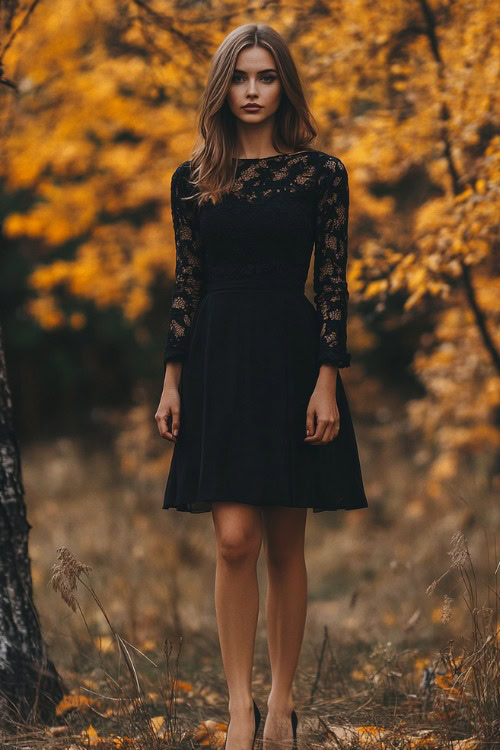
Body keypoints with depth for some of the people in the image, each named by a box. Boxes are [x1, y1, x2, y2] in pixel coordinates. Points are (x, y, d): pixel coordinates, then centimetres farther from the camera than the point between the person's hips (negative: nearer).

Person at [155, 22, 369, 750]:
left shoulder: (320, 172, 0)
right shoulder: (192, 179, 7)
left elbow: (332, 283, -2)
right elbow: (186, 283, 8)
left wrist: (327, 382, -9)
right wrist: (172, 378, 3)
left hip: (291, 359, -1)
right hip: (218, 361, 1)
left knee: (285, 545, 5)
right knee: (235, 539, -7)